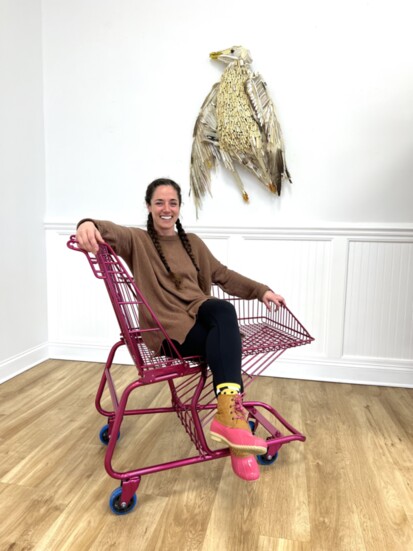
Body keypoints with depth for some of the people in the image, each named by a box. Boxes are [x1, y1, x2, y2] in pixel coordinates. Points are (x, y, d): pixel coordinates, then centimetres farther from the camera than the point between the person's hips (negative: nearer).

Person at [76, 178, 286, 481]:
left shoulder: (192, 242, 20)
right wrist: (89, 224, -43)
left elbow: (223, 275, 22)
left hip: (201, 317, 4)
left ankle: (227, 413, -41)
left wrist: (261, 290, 10)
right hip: (170, 331, -4)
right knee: (225, 332, -31)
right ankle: (231, 412, -34)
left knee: (222, 309, -32)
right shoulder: (138, 240, 4)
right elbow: (111, 231, -19)